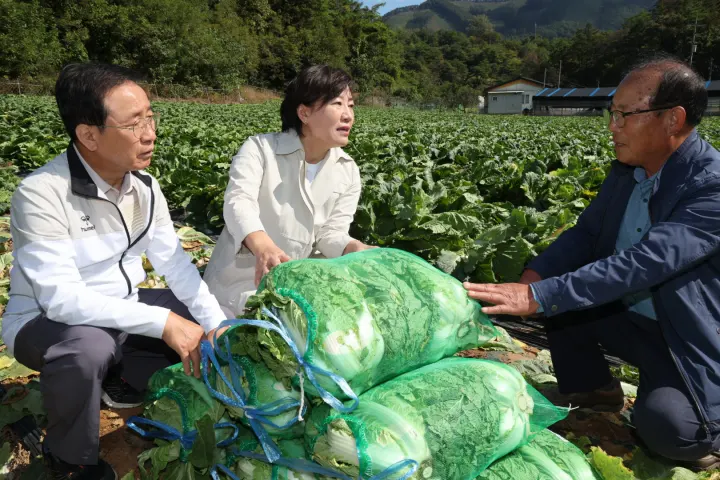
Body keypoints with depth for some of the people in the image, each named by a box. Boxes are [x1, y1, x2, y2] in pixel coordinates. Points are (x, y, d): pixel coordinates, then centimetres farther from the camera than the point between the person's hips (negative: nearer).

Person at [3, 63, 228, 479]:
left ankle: (124, 378, 15)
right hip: (47, 323, -6)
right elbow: (62, 298, -33)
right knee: (89, 346, -38)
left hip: (122, 313, 6)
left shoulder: (145, 187, -7)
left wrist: (218, 325, -14)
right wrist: (162, 321, -36)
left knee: (206, 318, -2)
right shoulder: (41, 195, -28)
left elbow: (175, 263, -4)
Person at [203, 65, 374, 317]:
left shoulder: (348, 172, 0)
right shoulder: (260, 148, -14)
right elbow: (238, 202, -29)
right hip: (238, 286, -4)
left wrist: (357, 249, -28)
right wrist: (262, 246, -51)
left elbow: (331, 233, -4)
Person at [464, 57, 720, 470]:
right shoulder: (626, 169, -2)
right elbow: (586, 234, 2)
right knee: (557, 288, -10)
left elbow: (642, 264, -37)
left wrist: (536, 296, -42)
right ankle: (591, 388, 13)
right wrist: (529, 280, -17)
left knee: (663, 427, -29)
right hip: (627, 315, 7)